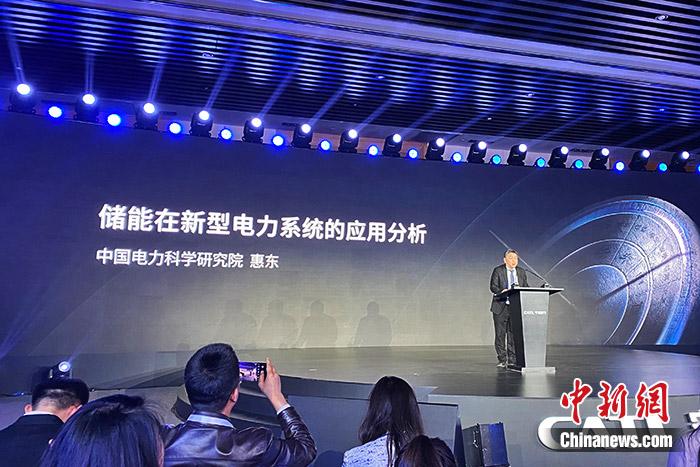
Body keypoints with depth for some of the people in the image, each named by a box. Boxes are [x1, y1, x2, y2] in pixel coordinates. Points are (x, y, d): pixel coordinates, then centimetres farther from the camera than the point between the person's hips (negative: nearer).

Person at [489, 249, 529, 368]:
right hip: (501, 307, -3)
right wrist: (502, 292, -28)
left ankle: (512, 360, 10)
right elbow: (493, 287, -9)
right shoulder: (498, 271, -1)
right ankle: (502, 361, 9)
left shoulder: (521, 272, 11)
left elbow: (525, 287, 9)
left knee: (514, 334, 3)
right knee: (500, 334, 0)